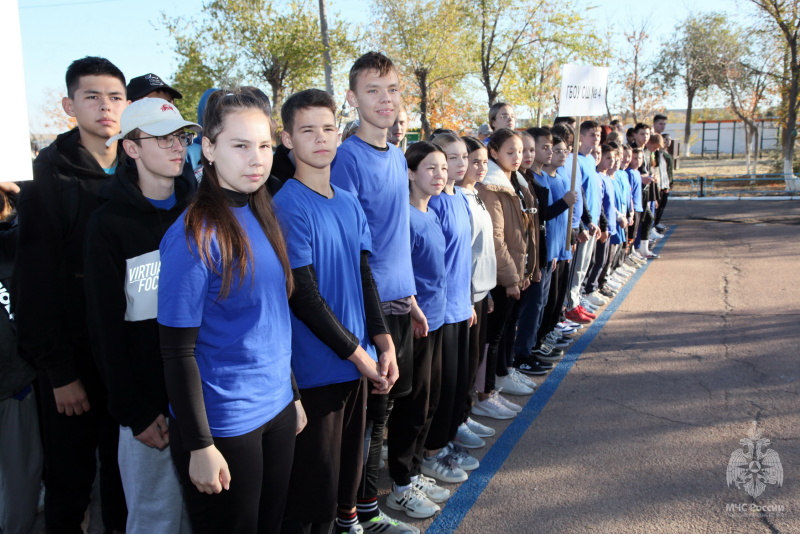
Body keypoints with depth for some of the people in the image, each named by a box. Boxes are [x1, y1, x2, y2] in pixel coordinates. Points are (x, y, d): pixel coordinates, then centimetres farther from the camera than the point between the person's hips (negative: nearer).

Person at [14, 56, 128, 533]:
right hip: (74, 354, -3)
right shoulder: (51, 179, -8)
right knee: (70, 478, 10)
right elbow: (35, 280, -9)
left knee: (124, 469, 15)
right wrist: (59, 369, -12)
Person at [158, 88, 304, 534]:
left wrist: (294, 395, 13)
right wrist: (200, 445, -14)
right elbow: (178, 351, -16)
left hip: (277, 410, 7)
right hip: (224, 424, -6)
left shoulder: (263, 216, 3)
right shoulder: (196, 234, -18)